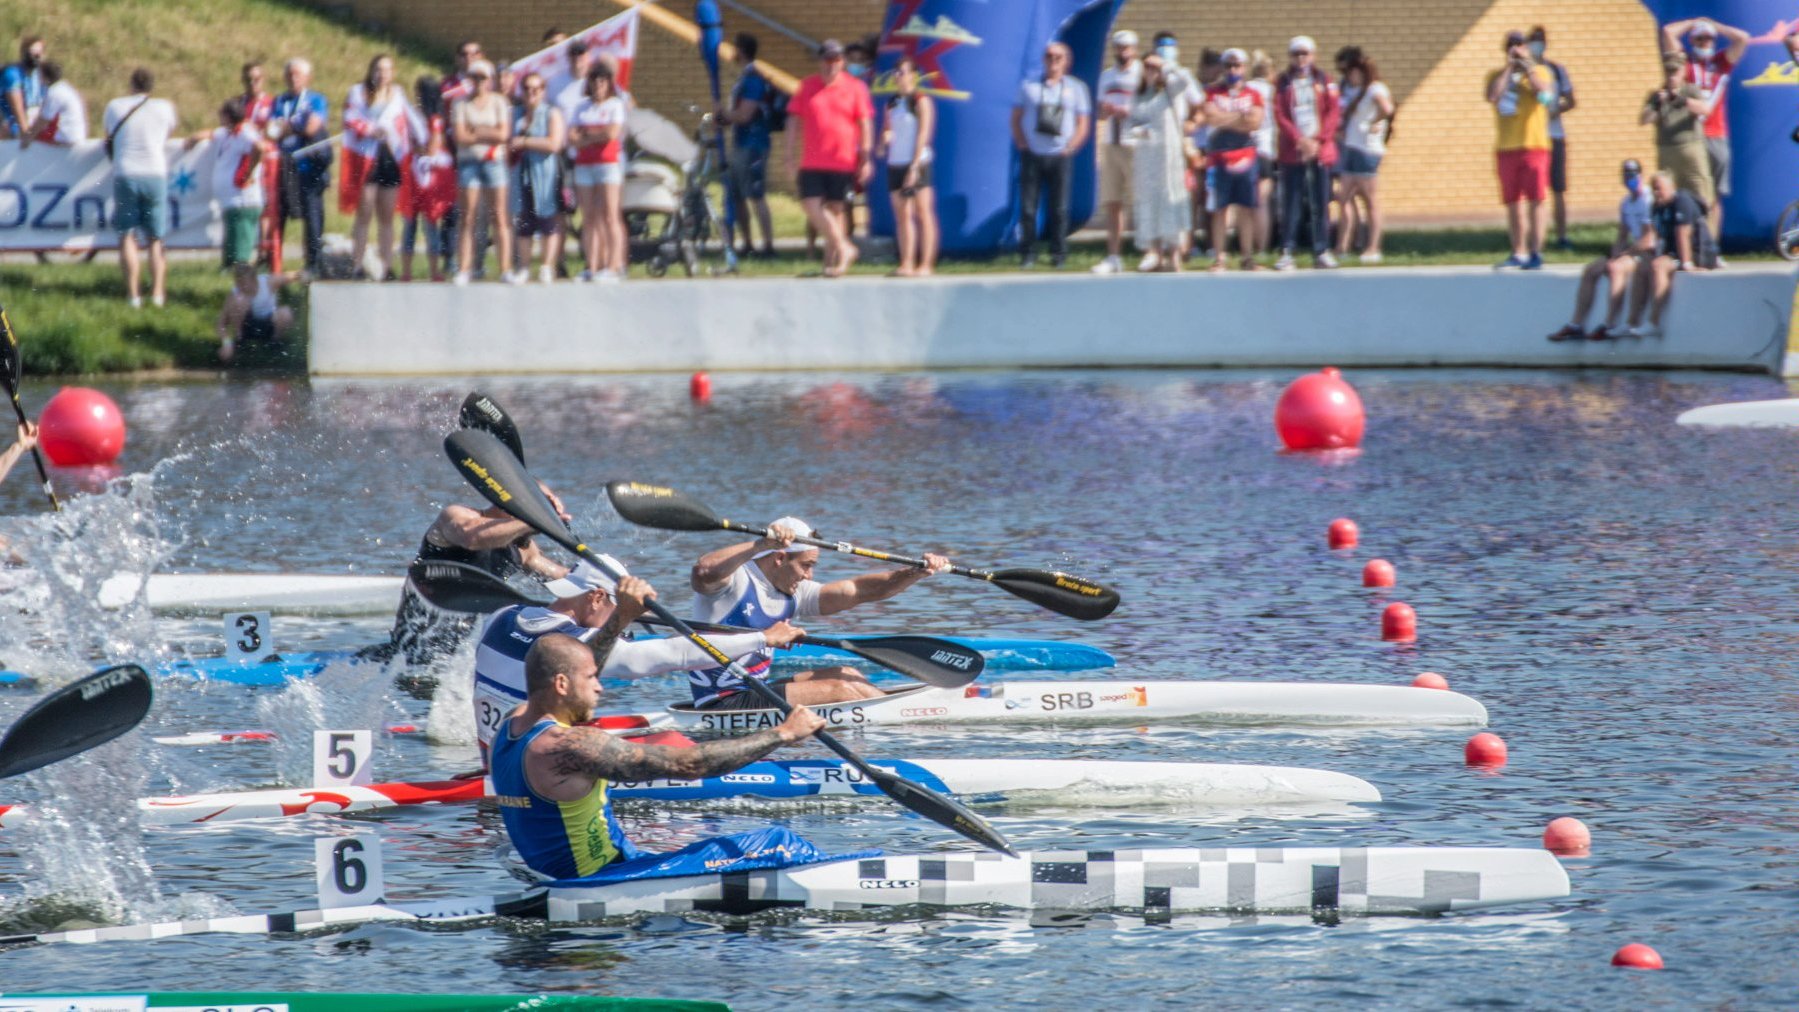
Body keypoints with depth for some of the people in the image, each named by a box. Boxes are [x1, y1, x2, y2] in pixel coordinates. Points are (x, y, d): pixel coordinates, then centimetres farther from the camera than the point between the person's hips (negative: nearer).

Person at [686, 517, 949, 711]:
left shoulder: (791, 594, 12)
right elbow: (703, 572, -39)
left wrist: (916, 574, -2)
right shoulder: (734, 581, -14)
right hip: (723, 702, -10)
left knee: (846, 675, 7)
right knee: (838, 689, -14)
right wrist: (761, 545, -46)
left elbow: (857, 590, 9)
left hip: (754, 692, 10)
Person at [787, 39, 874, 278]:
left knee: (836, 209, 2)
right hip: (811, 163, 2)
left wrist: (866, 159, -2)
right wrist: (791, 157, 5)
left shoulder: (855, 88, 2)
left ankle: (832, 258, 11)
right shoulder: (807, 87, 8)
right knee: (811, 205, -10)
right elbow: (795, 123, 11)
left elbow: (865, 125, 3)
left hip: (843, 162, -2)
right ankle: (845, 249, -1)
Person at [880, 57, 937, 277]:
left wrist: (914, 167, -16)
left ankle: (926, 264, -6)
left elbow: (923, 134, -9)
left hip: (917, 163, -7)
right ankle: (907, 263, 5)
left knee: (923, 213, -5)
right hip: (895, 164, 7)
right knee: (902, 215, 4)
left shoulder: (921, 101, -4)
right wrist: (885, 138, -6)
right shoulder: (892, 103, 15)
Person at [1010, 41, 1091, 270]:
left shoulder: (1075, 88, 9)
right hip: (1032, 155, 1)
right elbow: (1016, 118, 11)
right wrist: (1021, 144, -1)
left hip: (1060, 156, -1)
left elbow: (1083, 124, 8)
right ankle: (1027, 255, 4)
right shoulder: (1029, 86, 10)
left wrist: (1069, 148, -4)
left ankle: (1058, 255, 6)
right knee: (1027, 208, -3)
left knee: (1059, 209, -2)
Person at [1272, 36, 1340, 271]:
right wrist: (1299, 140, -13)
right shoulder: (1283, 83, 6)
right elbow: (1280, 116, -2)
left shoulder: (1324, 81, 8)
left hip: (1321, 150, 1)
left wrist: (1318, 140, -9)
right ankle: (1286, 253, -4)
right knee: (1291, 204, -5)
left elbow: (1334, 112, 2)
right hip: (1292, 151, -1)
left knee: (1321, 203, 3)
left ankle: (1321, 252, 8)